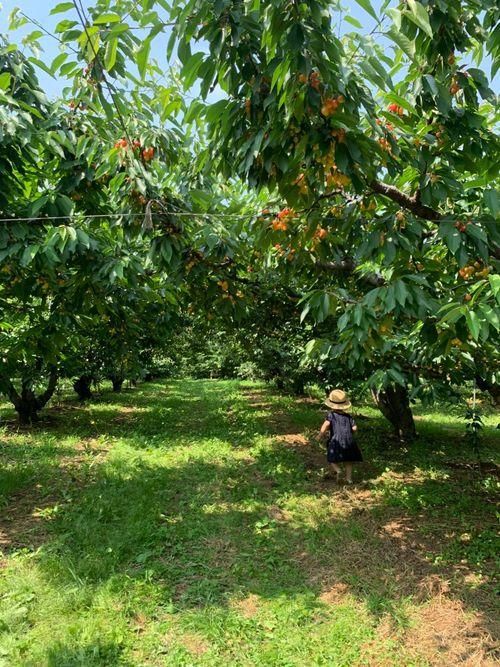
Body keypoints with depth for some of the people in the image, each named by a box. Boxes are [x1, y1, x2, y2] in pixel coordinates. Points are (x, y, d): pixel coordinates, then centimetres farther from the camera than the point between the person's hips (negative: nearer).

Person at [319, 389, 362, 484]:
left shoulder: (331, 415, -3)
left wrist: (320, 435, -5)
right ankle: (349, 478, 8)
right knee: (348, 461, 16)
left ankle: (338, 470, -17)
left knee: (332, 460, 9)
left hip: (336, 442, -3)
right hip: (349, 441, 4)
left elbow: (326, 425, -18)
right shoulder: (348, 416, 8)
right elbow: (354, 428, 3)